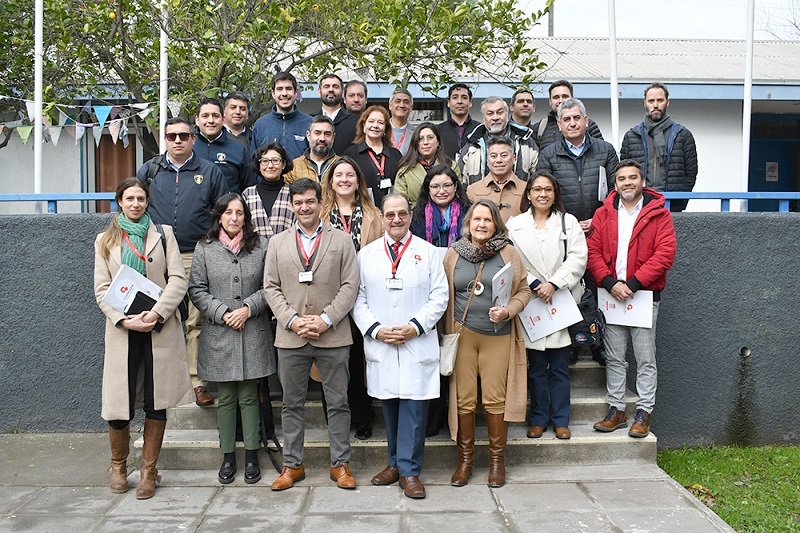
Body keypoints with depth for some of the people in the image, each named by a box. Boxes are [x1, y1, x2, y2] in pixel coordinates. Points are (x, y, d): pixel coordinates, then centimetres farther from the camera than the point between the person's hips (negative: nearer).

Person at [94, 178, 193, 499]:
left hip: (160, 329, 0)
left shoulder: (163, 234, 9)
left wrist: (157, 313, -14)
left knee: (157, 403, 3)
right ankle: (118, 465, 24)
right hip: (123, 330, 0)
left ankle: (149, 470, 18)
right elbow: (102, 289, 5)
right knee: (118, 405, -1)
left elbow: (178, 280, 0)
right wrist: (125, 320, -11)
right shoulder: (105, 241, 12)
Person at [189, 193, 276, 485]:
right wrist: (222, 313, -10)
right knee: (225, 398, 9)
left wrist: (249, 308, -12)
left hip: (253, 332, 0)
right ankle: (228, 456, 20)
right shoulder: (204, 249, 4)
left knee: (249, 397, 6)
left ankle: (251, 455, 17)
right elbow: (197, 289, 2)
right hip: (219, 333, 1)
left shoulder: (261, 245, 3)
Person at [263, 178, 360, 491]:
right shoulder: (278, 243, 11)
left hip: (333, 336, -2)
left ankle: (340, 464, 17)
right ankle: (292, 465, 21)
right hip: (290, 337, 2)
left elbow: (350, 286, -1)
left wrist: (325, 319, -13)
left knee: (338, 403, 5)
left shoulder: (342, 240, 5)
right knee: (292, 404, 10)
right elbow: (271, 287, 5)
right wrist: (292, 320, -9)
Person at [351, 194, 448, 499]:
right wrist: (375, 330, -8)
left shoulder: (428, 252, 5)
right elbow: (358, 299, 6)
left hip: (418, 345, -2)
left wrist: (415, 327, -11)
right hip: (379, 346, 2)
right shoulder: (366, 254, 9)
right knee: (389, 406, 10)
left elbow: (439, 297, 1)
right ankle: (396, 463, 24)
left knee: (413, 409, -2)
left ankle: (409, 471, 7)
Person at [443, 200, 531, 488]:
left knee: (495, 398, 1)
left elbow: (523, 290, 6)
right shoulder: (453, 254, 6)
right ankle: (465, 458, 18)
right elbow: (443, 295, 9)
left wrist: (508, 310, -12)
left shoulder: (508, 253, 4)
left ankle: (497, 459, 18)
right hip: (463, 335, 1)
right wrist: (448, 331, 3)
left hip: (498, 336, -1)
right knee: (464, 398, 3)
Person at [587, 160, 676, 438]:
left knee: (646, 359, 3)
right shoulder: (604, 214, 8)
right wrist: (610, 283, -13)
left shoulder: (659, 214, -1)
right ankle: (616, 410, 19)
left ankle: (643, 413, 12)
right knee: (614, 358, 9)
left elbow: (665, 254, -10)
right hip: (612, 295, 3)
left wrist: (633, 284, -17)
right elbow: (593, 251, 1)